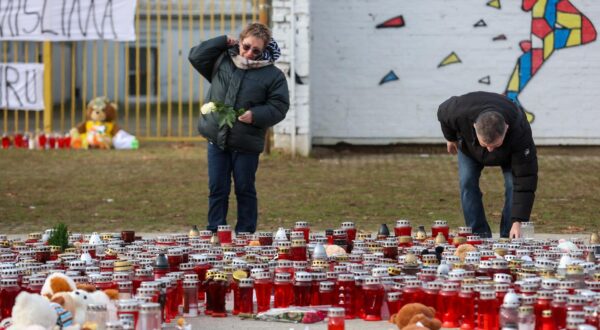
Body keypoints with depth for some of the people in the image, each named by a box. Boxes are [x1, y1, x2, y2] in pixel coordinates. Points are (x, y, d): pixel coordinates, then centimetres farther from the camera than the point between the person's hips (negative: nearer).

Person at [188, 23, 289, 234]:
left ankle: (245, 234, 14)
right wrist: (223, 42, 3)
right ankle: (215, 232, 12)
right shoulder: (222, 60, 9)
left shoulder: (273, 75, 0)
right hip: (216, 139, 2)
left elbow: (278, 107, -2)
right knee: (217, 189, 5)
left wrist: (255, 115, -19)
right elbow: (196, 56, 6)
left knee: (245, 190, 5)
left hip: (246, 144, -2)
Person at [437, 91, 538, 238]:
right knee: (467, 182, -14)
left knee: (513, 184, -17)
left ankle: (508, 238, -10)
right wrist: (450, 138, 2)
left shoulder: (521, 133, -48)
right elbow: (443, 112, -17)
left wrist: (517, 222, -47)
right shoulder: (459, 114, -45)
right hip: (468, 145, 1)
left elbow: (525, 179, -44)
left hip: (509, 150, -1)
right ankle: (480, 236, -7)